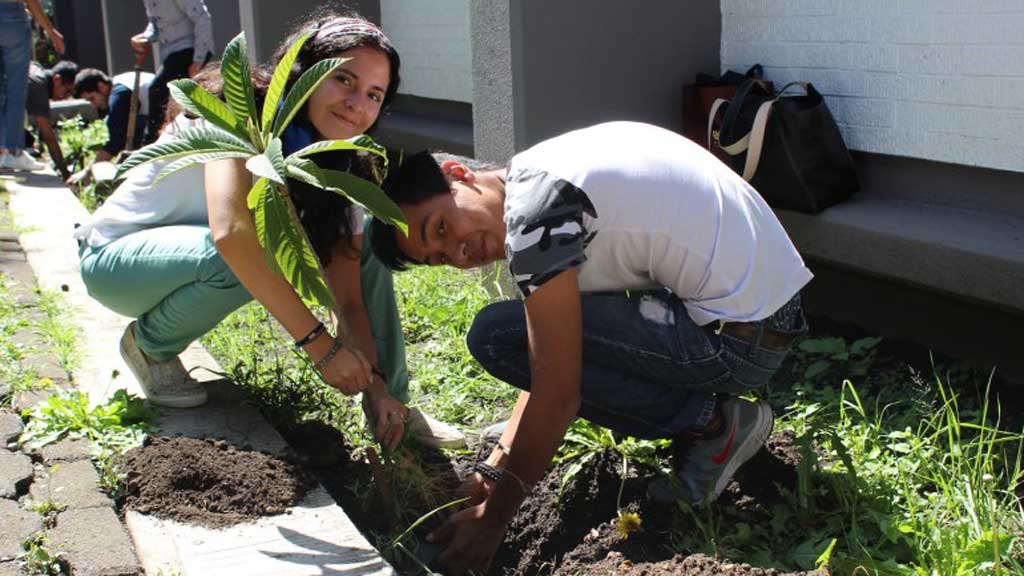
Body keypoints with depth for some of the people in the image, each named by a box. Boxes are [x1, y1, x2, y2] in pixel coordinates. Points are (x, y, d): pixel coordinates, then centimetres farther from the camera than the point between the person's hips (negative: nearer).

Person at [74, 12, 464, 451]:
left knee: (363, 237, -10)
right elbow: (230, 232, -44)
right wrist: (318, 343, -43)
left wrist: (375, 382, -27)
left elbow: (349, 295, -13)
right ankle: (150, 344, -9)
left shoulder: (343, 167, -8)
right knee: (244, 257, -37)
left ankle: (394, 403, -6)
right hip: (115, 257, -6)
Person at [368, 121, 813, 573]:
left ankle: (711, 424, -3)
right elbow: (551, 363, 15)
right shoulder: (538, 174, 11)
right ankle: (706, 414, 13)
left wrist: (493, 518, -7)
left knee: (496, 335, -11)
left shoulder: (534, 210, -18)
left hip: (741, 338, -10)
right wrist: (496, 469, 10)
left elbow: (556, 397, -18)